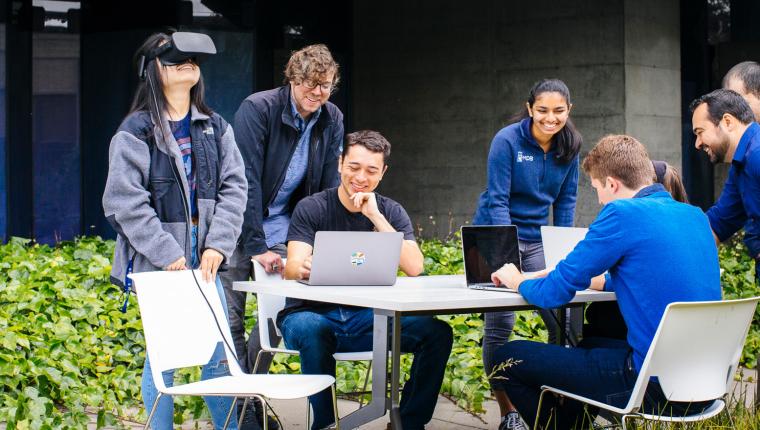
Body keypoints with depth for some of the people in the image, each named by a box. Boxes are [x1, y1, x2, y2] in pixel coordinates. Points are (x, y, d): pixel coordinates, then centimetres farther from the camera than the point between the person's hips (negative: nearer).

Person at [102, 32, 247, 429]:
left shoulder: (216, 129, 11)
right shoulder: (135, 132, -4)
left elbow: (234, 189, 6)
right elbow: (125, 202, -10)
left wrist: (217, 247, -8)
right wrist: (169, 256, -15)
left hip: (204, 261, 4)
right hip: (158, 264, -4)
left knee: (219, 352, 5)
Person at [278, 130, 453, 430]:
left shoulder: (391, 212, 7)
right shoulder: (311, 208, 0)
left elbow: (414, 268, -9)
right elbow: (293, 266, -14)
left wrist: (375, 216, -16)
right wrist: (303, 268, -40)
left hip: (367, 316, 3)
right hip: (313, 313, -2)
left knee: (437, 332, -20)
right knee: (309, 328, -39)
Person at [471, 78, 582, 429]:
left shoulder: (570, 147, 0)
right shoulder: (507, 141, -14)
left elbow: (566, 202, 6)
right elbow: (497, 200, -17)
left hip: (537, 239, 4)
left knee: (562, 320, -3)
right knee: (499, 325, -5)